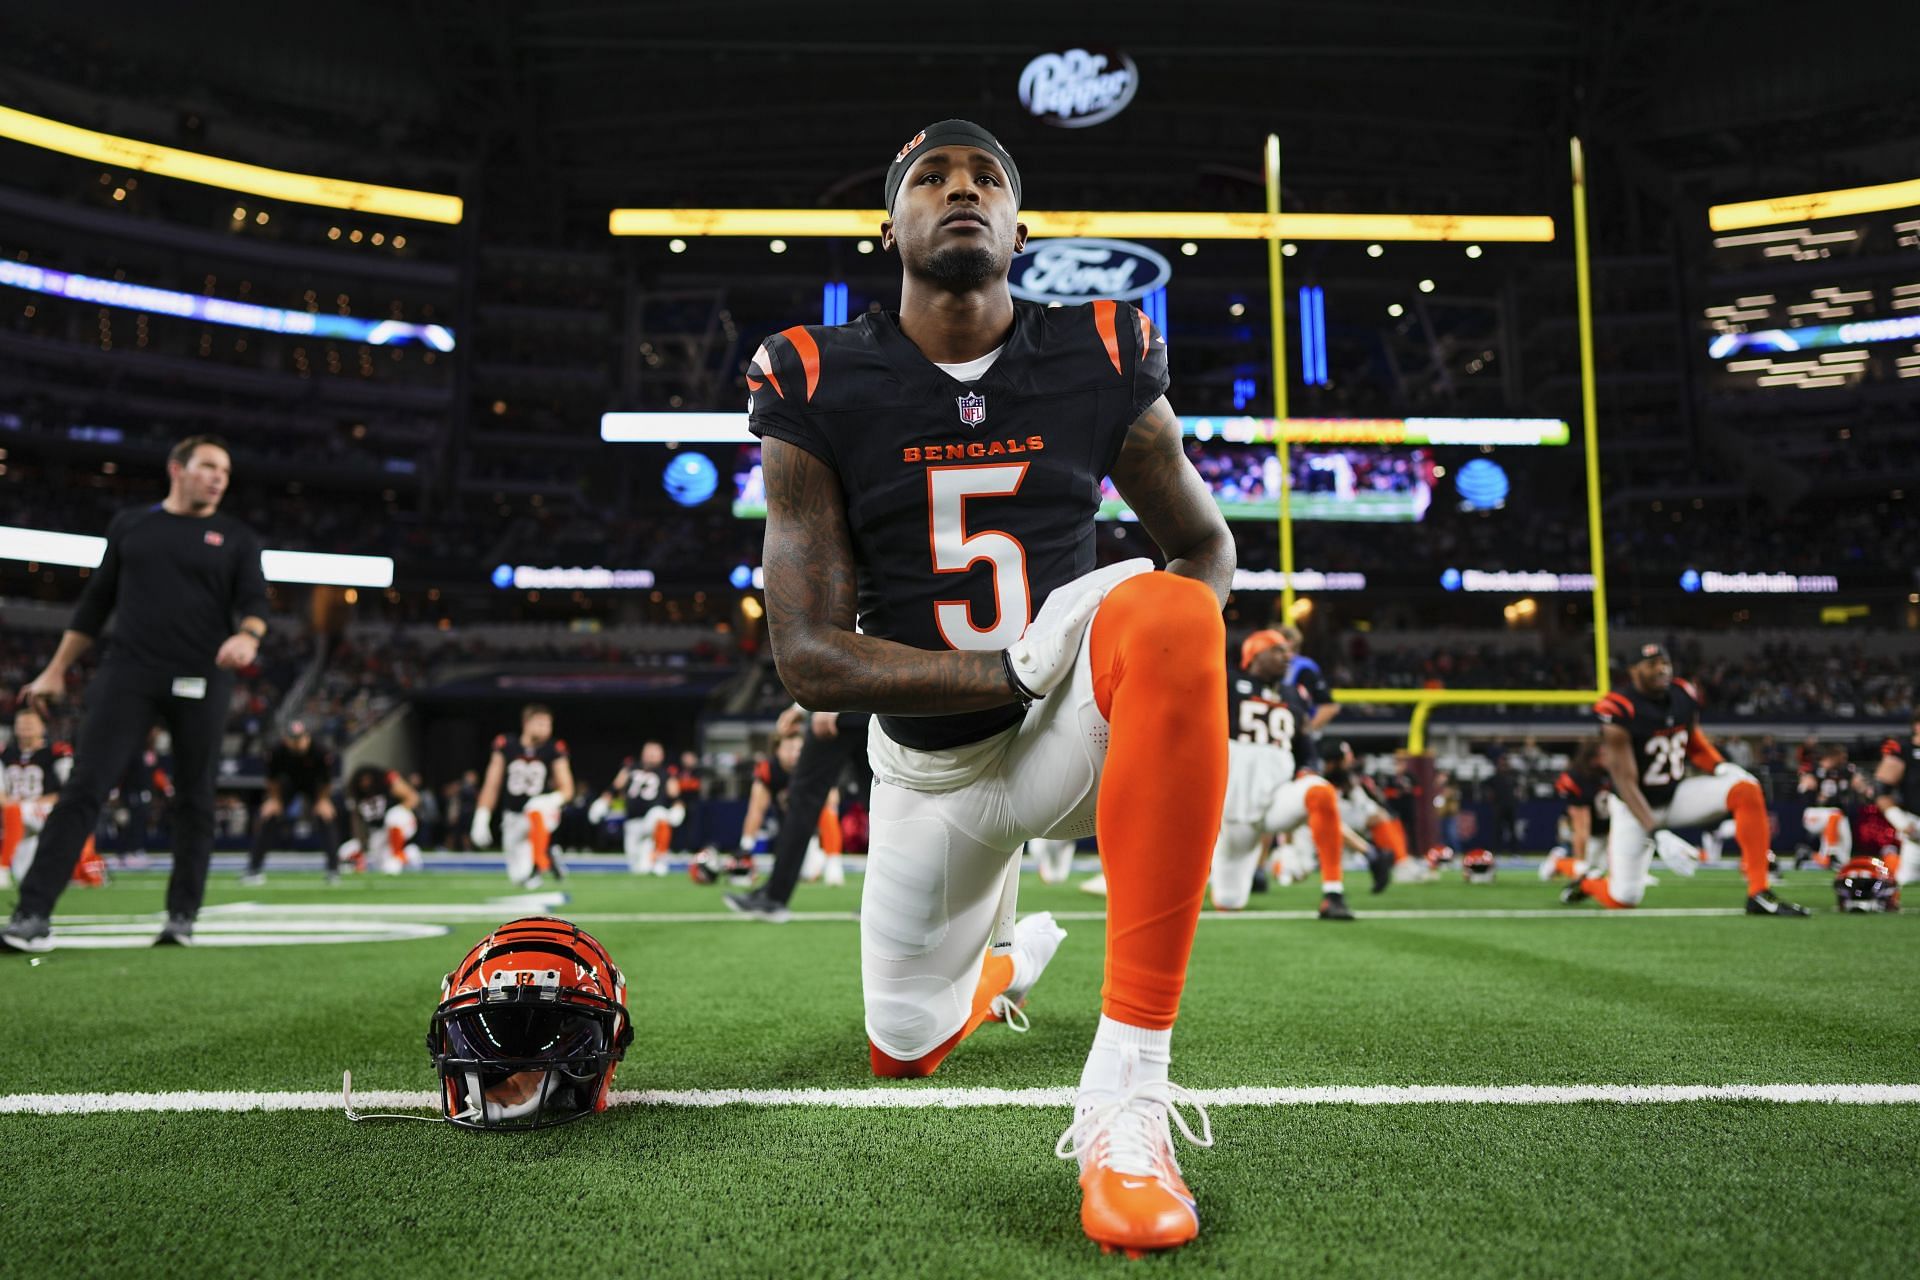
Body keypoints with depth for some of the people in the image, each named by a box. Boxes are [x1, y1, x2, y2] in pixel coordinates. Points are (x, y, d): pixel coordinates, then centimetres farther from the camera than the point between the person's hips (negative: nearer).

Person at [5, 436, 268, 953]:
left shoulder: (236, 539, 10)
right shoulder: (130, 525, 14)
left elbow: (255, 601, -2)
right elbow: (95, 602, 18)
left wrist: (247, 635, -25)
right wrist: (56, 669, 15)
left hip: (201, 682, 0)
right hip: (128, 675, 0)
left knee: (194, 801, 3)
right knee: (84, 789, -8)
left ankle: (182, 918, 13)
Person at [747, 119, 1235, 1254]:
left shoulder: (1102, 363, -5)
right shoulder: (819, 389, -8)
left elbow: (1209, 548, 7)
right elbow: (809, 659, -13)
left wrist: (1155, 652, -16)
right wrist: (1019, 670, -25)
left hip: (1069, 729, -1)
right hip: (930, 766, 2)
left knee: (1168, 611, -35)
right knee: (905, 1052, 11)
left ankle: (1126, 1085, -36)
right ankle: (1010, 959, 52)